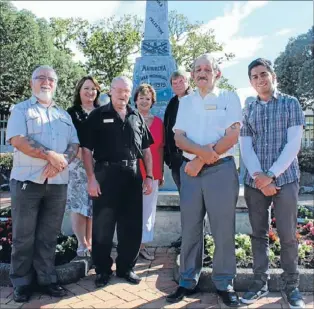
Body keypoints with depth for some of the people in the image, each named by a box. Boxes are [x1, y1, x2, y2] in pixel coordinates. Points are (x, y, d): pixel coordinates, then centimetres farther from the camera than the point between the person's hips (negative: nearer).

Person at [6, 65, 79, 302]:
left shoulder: (64, 115, 17)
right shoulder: (21, 110, 4)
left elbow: (75, 145, 8)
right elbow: (17, 140, -12)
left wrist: (62, 161, -13)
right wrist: (51, 155, -17)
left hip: (57, 183, 4)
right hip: (27, 181, -3)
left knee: (49, 236, 10)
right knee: (24, 236, 4)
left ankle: (47, 279, 20)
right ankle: (22, 283, 17)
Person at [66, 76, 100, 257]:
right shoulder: (72, 113, 5)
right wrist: (81, 154, -16)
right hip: (78, 164, -2)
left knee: (94, 205, 5)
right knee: (78, 204, -3)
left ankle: (90, 242, 17)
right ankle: (82, 243, 8)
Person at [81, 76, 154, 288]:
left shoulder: (137, 117, 13)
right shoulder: (98, 116, 2)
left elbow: (145, 149, 14)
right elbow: (87, 149, -3)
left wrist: (149, 176, 6)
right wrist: (91, 178, -11)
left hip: (132, 175, 4)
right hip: (106, 174, -3)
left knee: (132, 226, 8)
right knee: (103, 226, 4)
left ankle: (126, 267, 24)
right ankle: (103, 269, 20)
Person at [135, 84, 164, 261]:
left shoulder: (158, 122, 9)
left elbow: (160, 148, 11)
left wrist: (161, 172, 10)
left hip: (153, 173, 4)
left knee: (149, 210, 9)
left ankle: (143, 244, 20)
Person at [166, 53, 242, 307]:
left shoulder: (229, 98, 3)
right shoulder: (185, 102, 13)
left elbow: (233, 136, -8)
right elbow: (179, 138, 4)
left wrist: (200, 161, -10)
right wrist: (201, 151, -16)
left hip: (222, 170, -3)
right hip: (190, 170, 3)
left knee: (223, 229, 2)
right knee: (190, 228, 8)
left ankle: (224, 283, 17)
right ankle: (188, 281, 20)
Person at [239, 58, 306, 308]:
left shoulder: (290, 104, 3)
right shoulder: (248, 110, 11)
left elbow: (294, 143, -6)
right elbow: (245, 146, 4)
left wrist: (271, 175, -14)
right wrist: (258, 176, -12)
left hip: (285, 179, -3)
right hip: (254, 181, 3)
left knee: (288, 235, 1)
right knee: (259, 234, 9)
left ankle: (292, 285, 17)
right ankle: (260, 282, 21)